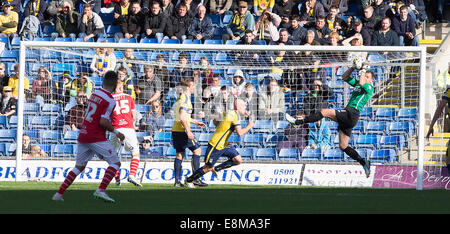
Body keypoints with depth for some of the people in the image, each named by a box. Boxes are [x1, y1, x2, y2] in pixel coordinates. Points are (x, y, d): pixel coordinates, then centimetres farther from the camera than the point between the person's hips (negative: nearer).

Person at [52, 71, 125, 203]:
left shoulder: (94, 94, 11)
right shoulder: (110, 101, -12)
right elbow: (103, 122, -20)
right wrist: (116, 132, -6)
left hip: (83, 136, 7)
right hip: (97, 138, -7)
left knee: (79, 167, 18)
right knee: (115, 163, -2)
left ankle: (59, 194, 13)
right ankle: (101, 191, -18)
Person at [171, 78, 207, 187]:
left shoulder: (181, 97, 18)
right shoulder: (185, 98, -13)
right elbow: (182, 117, -22)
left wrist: (196, 122, 33)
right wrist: (188, 131, -26)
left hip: (176, 130, 9)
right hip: (182, 130, -9)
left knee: (180, 154, 10)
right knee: (197, 150, -1)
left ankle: (177, 181, 7)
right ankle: (196, 178, -4)